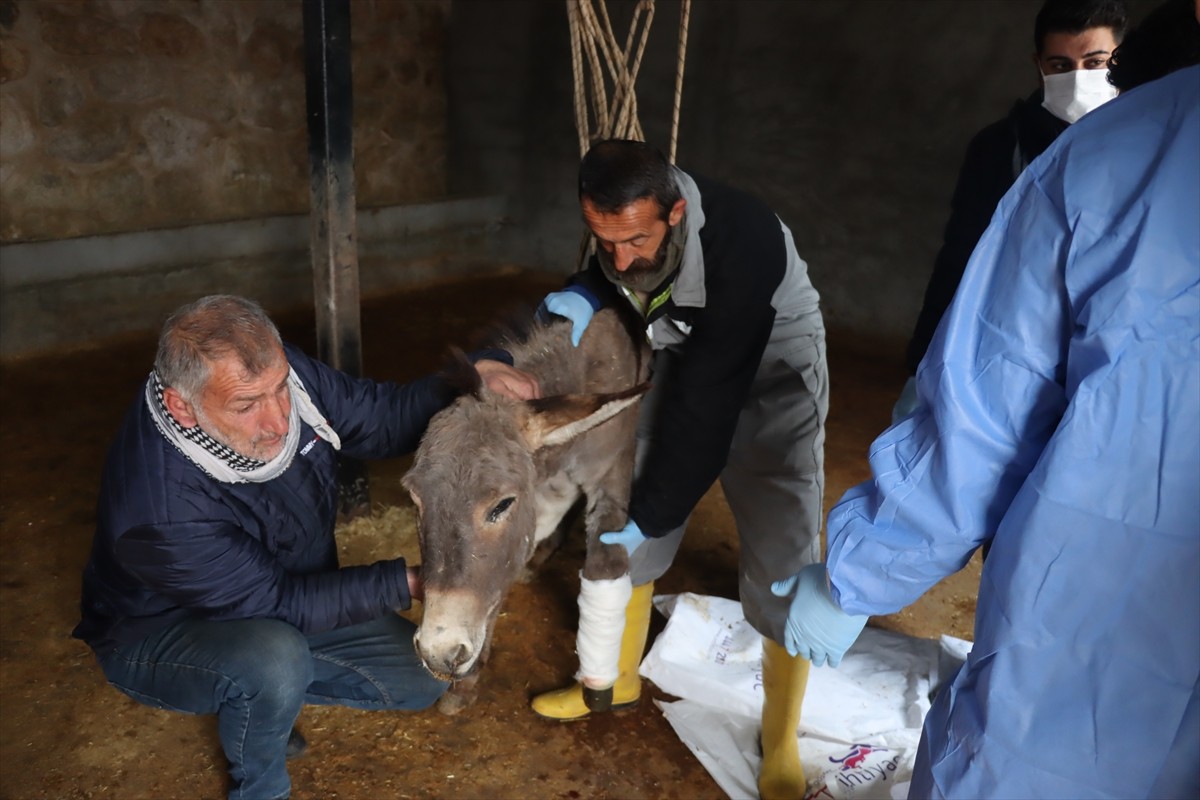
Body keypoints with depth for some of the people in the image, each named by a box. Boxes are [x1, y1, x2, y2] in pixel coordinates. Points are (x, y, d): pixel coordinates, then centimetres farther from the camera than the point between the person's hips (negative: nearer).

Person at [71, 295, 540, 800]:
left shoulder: (270, 373, -23)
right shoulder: (161, 511, -39)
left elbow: (385, 417, -12)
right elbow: (279, 602, -28)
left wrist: (477, 373, -29)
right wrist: (406, 582, -28)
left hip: (274, 596, 6)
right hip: (158, 634, -6)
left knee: (424, 676, 1)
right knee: (273, 658, -39)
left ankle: (253, 697, 17)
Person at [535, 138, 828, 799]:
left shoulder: (743, 244, -37)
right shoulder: (619, 223, -20)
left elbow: (707, 404, -33)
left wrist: (651, 514, -25)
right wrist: (585, 293, -21)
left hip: (770, 368, -5)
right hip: (685, 358, 6)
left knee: (782, 556, -11)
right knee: (624, 509, 8)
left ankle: (781, 746, 12)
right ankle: (618, 679, 32)